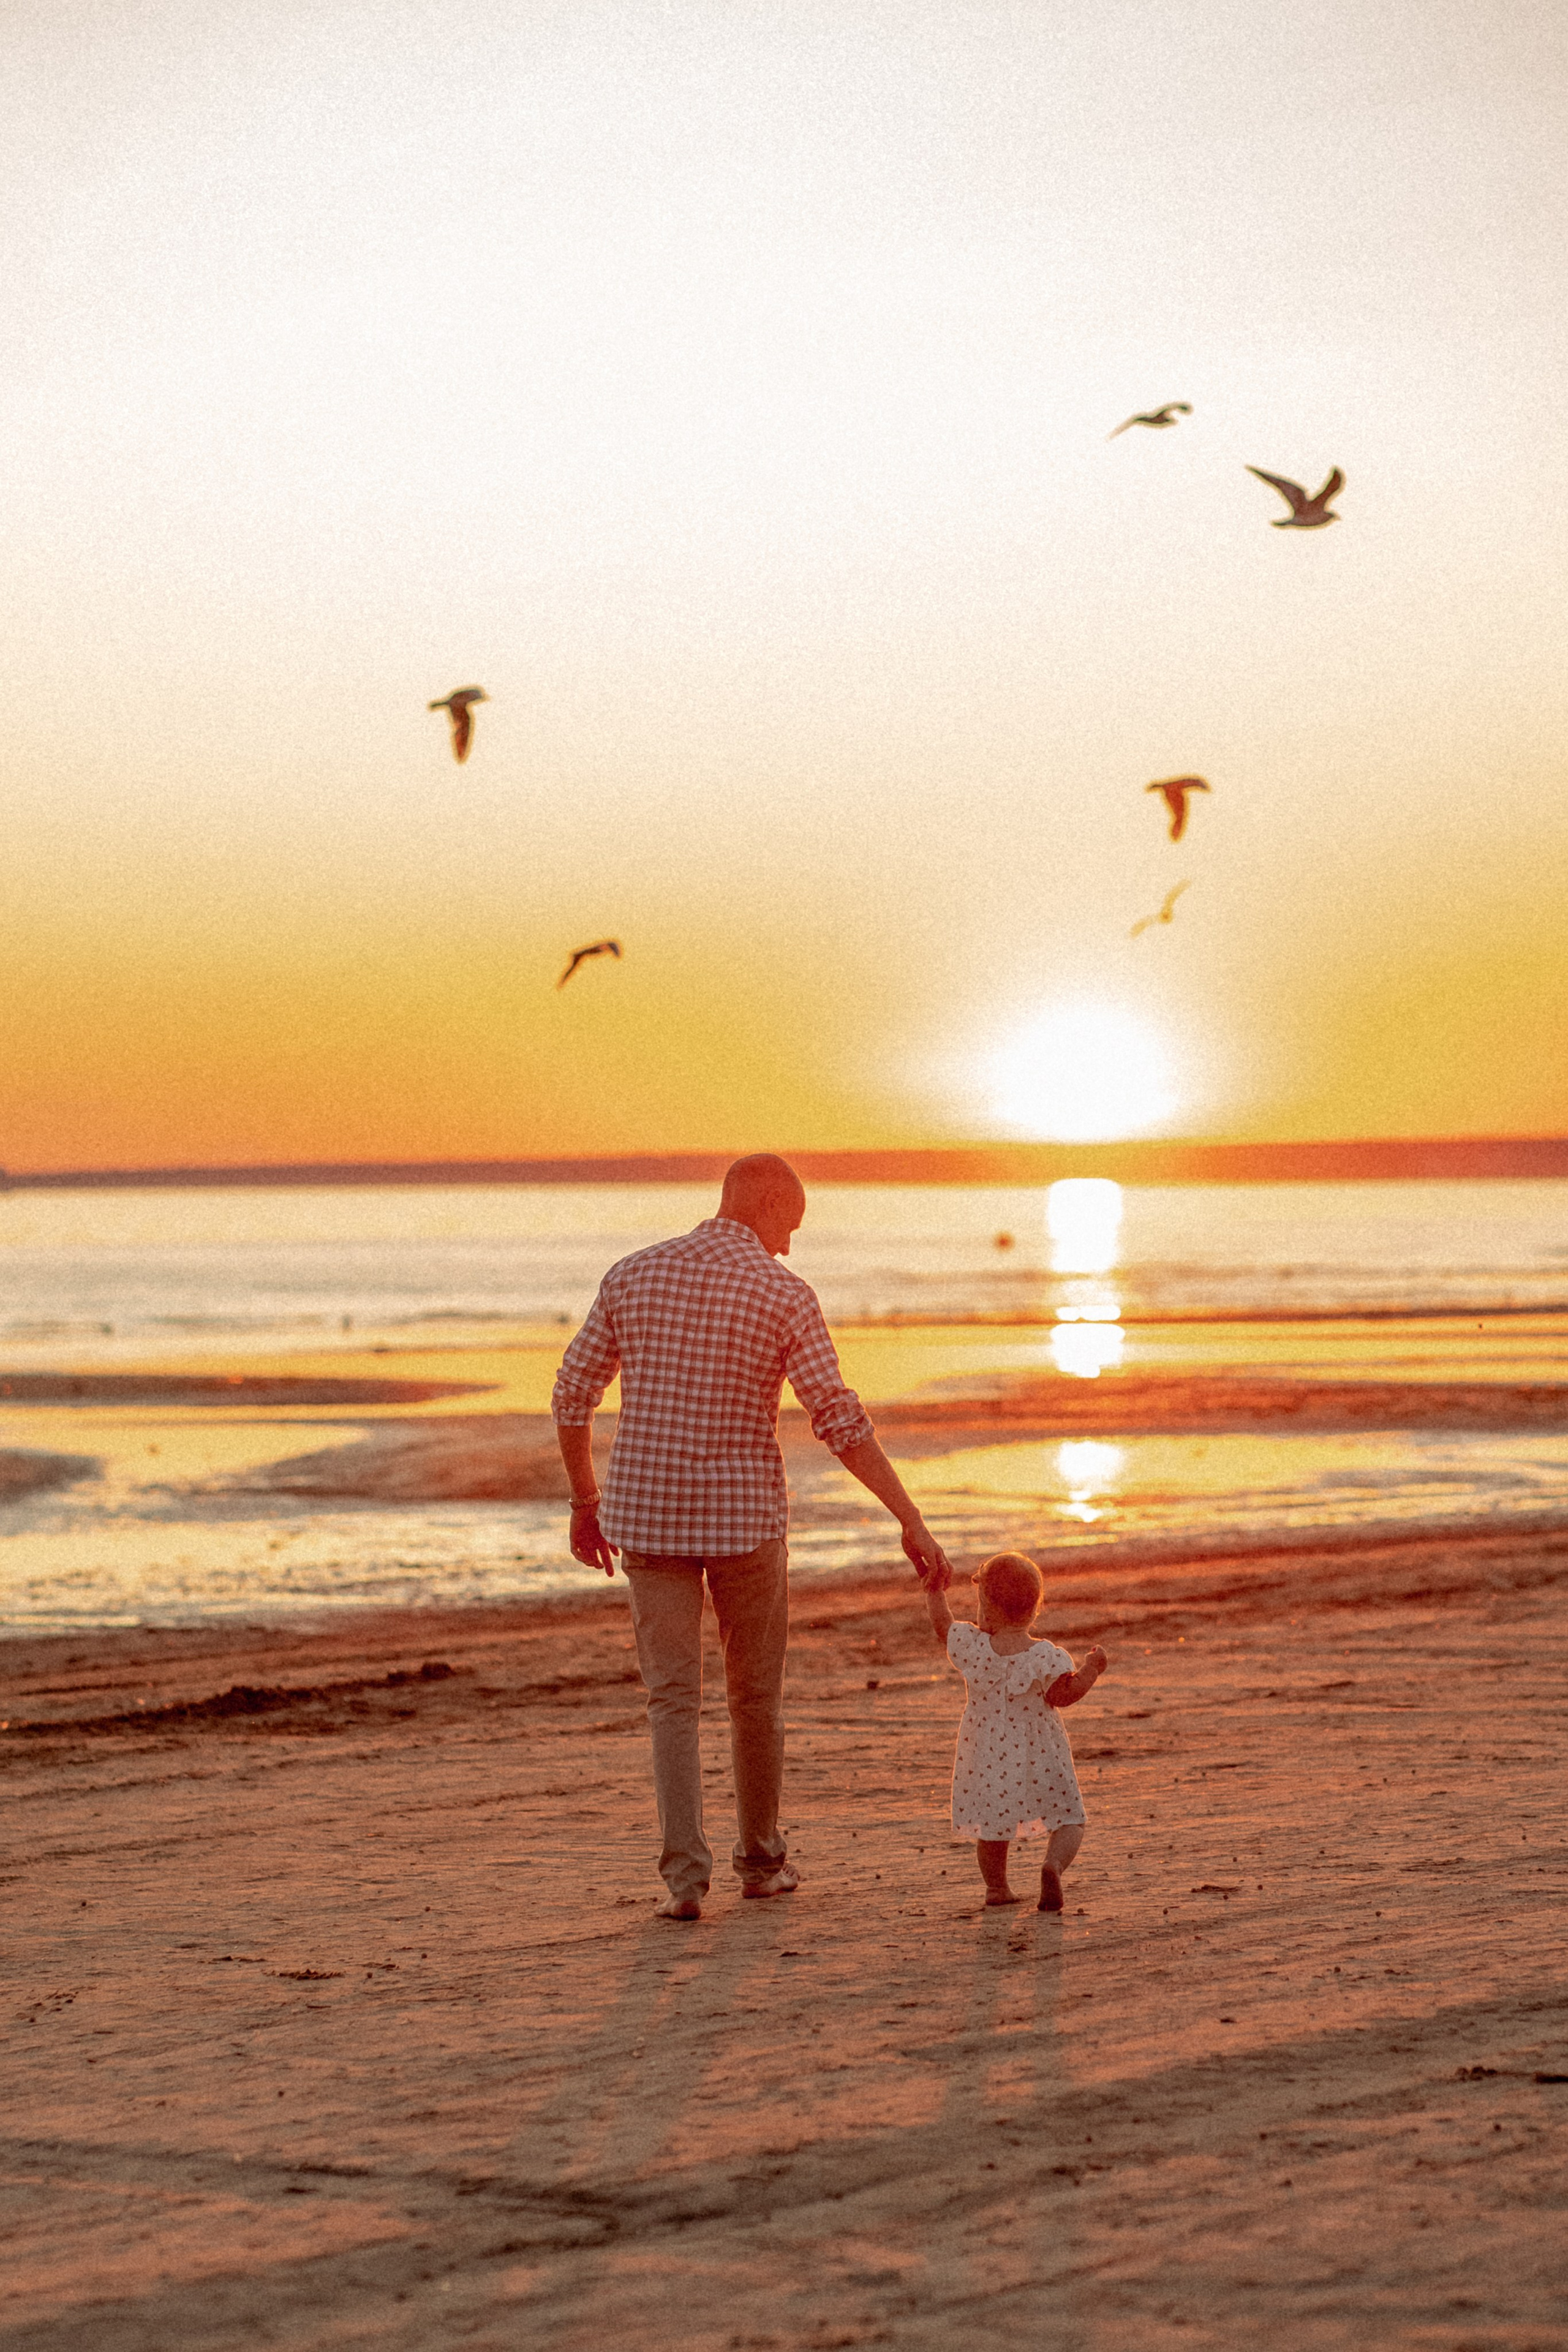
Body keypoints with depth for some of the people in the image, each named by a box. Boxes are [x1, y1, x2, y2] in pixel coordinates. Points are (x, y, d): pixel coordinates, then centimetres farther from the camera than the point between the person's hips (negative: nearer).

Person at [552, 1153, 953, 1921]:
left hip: (648, 1512, 2)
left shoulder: (632, 1275, 2)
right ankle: (761, 1858, 27)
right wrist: (912, 1522, -12)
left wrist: (585, 1502, 18)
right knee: (756, 1694, 16)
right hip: (744, 1515, -2)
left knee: (673, 1699, 4)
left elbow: (572, 1396, 6)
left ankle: (685, 1874, -7)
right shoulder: (784, 1294, -8)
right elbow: (841, 1423, -15)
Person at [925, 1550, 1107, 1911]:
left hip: (986, 1760, 2)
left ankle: (997, 1889, 29)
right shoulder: (1045, 1657, -17)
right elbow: (1064, 1694, -21)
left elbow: (943, 1624, 6)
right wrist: (1091, 1669, -7)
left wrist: (933, 1588, 21)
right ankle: (1053, 1865, -20)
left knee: (992, 1826, 20)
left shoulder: (972, 1646, -10)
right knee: (1068, 1820, 7)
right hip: (1039, 1759, -2)